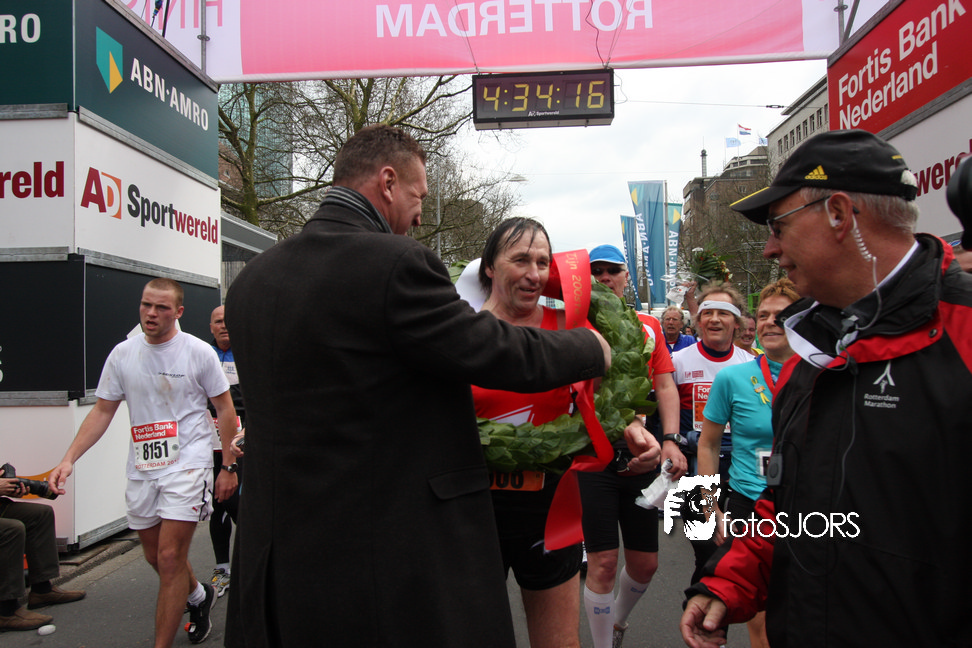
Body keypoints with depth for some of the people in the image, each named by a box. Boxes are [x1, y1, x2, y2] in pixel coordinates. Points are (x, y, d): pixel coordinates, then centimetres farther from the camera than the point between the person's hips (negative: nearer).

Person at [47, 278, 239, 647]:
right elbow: (102, 412, 8)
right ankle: (198, 596, 45)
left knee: (170, 557, -9)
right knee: (156, 557, 17)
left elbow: (226, 410, -1)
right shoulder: (122, 354, 3)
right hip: (141, 468, 5)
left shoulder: (198, 352, -7)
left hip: (187, 464, -5)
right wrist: (69, 459, -4)